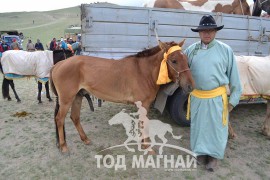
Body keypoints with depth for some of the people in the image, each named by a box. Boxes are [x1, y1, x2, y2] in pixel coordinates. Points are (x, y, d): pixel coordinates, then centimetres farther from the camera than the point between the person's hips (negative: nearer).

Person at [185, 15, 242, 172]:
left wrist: (234, 99, -2)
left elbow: (234, 76, -2)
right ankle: (201, 152, 36)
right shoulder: (191, 50, 1)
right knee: (198, 126, 15)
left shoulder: (226, 50, -4)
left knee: (216, 128, 10)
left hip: (217, 97, -2)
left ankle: (214, 156, 30)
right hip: (197, 97, 2)